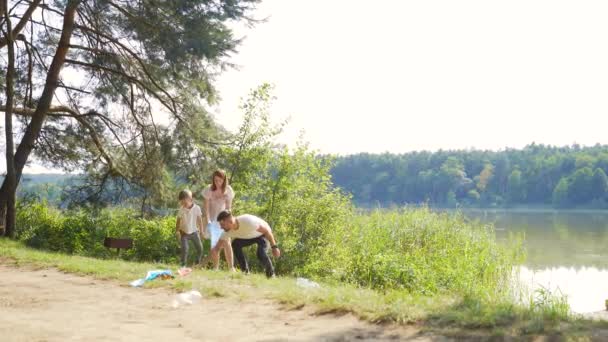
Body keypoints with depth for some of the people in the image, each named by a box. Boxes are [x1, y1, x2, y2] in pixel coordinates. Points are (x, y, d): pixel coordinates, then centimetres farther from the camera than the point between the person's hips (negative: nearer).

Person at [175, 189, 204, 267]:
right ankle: (183, 264, -2)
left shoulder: (197, 208, -10)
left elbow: (200, 220, -1)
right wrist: (177, 231, -7)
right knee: (184, 249, -12)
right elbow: (178, 221, -2)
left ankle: (198, 263, 20)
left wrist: (201, 230, 2)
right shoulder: (181, 210, -10)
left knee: (200, 248, 3)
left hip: (194, 232, 1)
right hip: (184, 233, -1)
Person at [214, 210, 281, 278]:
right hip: (248, 237, 5)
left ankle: (270, 274, -1)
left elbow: (266, 230, -30)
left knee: (261, 253, -29)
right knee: (235, 244, -19)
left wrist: (274, 247, -28)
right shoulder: (227, 231, -23)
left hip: (262, 234, -5)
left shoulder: (247, 221, -40)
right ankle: (245, 272, -6)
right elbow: (217, 248, -16)